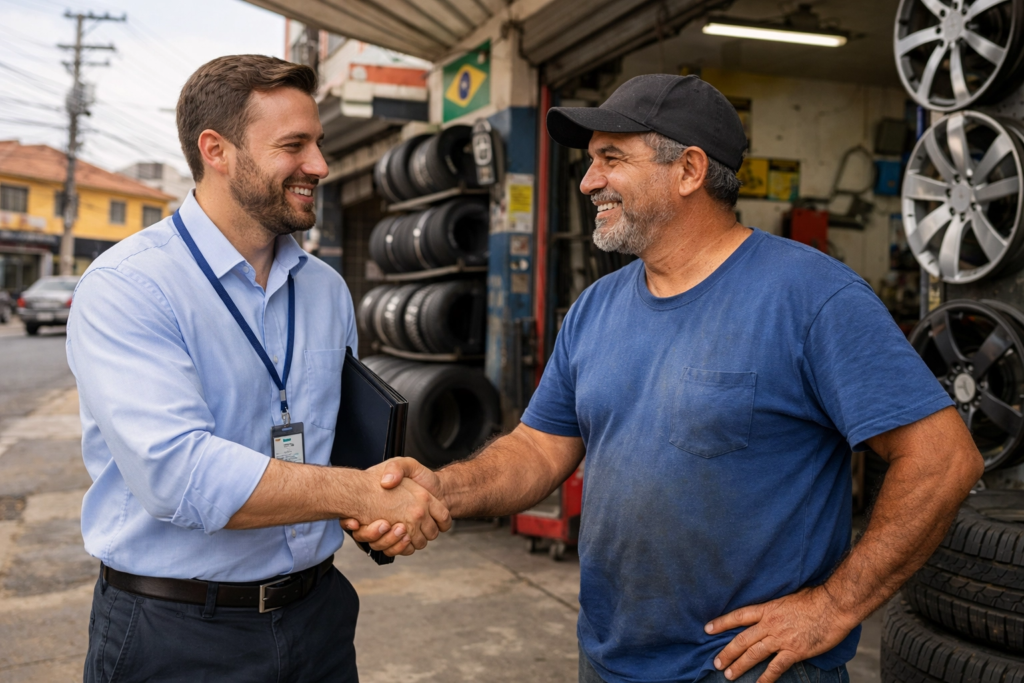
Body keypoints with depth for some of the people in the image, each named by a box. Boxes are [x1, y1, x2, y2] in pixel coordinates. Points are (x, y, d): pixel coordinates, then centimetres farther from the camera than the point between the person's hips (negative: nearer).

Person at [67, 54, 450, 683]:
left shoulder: (328, 289, 6)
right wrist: (364, 494, -22)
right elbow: (177, 471, -27)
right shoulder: (126, 287, -15)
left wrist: (395, 503, -7)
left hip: (317, 611, 6)